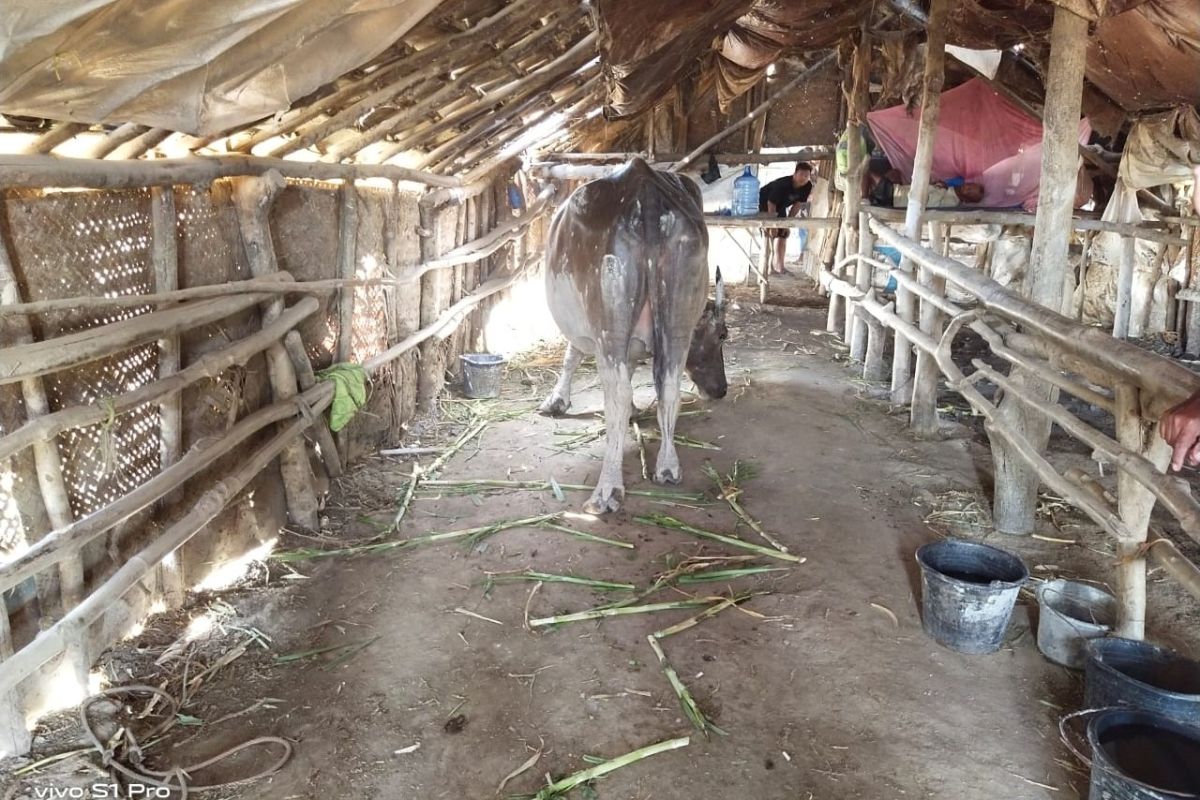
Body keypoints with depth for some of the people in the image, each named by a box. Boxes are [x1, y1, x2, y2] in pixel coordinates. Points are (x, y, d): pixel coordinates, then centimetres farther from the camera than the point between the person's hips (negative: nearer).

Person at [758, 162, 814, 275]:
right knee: (770, 234, -16)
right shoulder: (782, 184, -36)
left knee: (783, 234, 2)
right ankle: (767, 266, -16)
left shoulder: (807, 187, -18)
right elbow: (771, 204, -31)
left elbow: (797, 204, -9)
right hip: (764, 203, -7)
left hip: (780, 207, 7)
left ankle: (779, 265, 6)